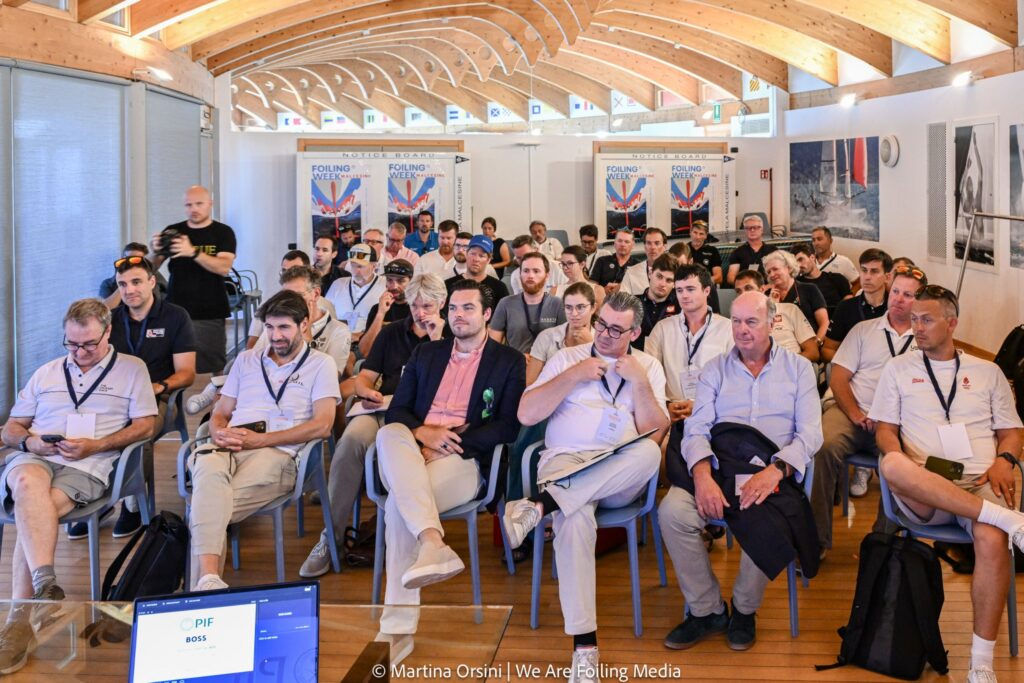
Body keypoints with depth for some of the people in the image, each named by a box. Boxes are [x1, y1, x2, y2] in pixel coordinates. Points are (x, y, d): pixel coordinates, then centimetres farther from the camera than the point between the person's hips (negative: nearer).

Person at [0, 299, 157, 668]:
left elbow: (146, 425, 6)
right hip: (35, 457, 2)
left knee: (32, 512, -32)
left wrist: (95, 445, -7)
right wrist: (30, 441, 0)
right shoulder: (46, 373, 27)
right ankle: (45, 586, -50)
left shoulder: (131, 368, 16)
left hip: (89, 464, -2)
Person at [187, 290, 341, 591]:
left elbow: (322, 425, 2)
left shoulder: (320, 364, 15)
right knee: (208, 464, -38)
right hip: (228, 449, 3)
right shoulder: (246, 360, 30)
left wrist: (261, 439, -7)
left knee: (207, 505, -33)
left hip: (275, 453, -2)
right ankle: (208, 577, -52)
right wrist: (219, 433, 0)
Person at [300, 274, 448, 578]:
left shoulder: (448, 335, 14)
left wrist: (436, 340, -6)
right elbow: (363, 378, 20)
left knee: (380, 451, -37)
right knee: (352, 439, -32)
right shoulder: (391, 333, 24)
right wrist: (367, 391, -3)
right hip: (380, 409, 3)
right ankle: (331, 536, -26)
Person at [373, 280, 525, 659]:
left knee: (400, 502, -33)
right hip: (411, 453, 4)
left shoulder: (508, 361, 10)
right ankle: (432, 543, -50)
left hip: (464, 458, -4)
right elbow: (396, 410, 16)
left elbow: (508, 427, -2)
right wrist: (423, 433, -8)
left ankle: (397, 627, -34)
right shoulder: (426, 354, 24)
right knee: (389, 435, -35)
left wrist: (453, 441, -14)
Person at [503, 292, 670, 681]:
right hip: (565, 461, -1)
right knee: (575, 518, -36)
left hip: (621, 477, 1)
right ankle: (584, 644, -37)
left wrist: (639, 382, -6)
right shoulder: (567, 358, 15)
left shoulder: (648, 366, 15)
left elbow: (654, 435, 3)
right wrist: (572, 377, -3)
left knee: (649, 453, -36)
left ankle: (540, 505, -38)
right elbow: (526, 414, 3)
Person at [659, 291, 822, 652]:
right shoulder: (715, 369, 16)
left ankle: (744, 609, -5)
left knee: (765, 521, -35)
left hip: (772, 472, -2)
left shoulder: (798, 368, 13)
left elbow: (810, 433, 1)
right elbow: (696, 429, 4)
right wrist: (703, 476, -16)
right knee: (672, 511, -28)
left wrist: (775, 470, -18)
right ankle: (706, 610, -8)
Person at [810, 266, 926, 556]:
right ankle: (816, 538, -23)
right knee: (824, 445, -32)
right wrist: (855, 414, -7)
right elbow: (838, 378, 11)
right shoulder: (864, 330, 19)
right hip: (852, 413, 1)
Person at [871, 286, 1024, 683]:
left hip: (980, 484, 0)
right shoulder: (898, 369, 20)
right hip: (923, 494, 0)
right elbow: (885, 429, 13)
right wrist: (901, 461, -10)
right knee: (892, 465, -38)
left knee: (992, 540, -36)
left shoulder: (987, 372, 22)